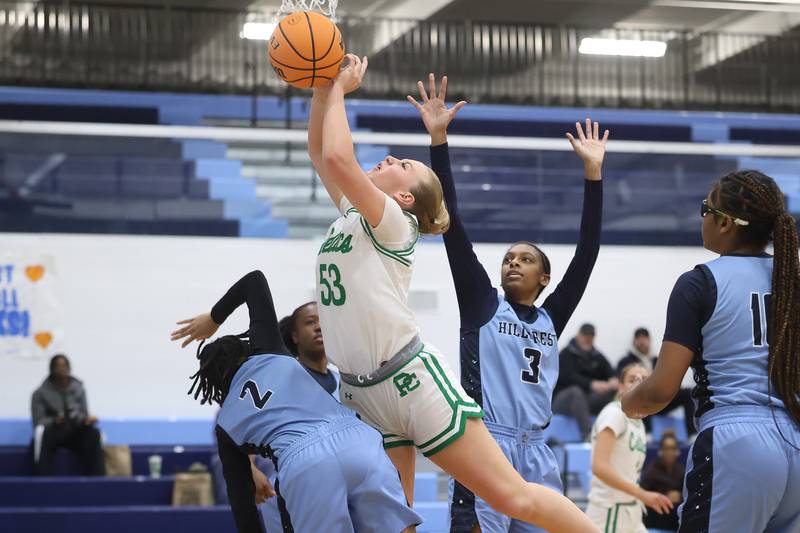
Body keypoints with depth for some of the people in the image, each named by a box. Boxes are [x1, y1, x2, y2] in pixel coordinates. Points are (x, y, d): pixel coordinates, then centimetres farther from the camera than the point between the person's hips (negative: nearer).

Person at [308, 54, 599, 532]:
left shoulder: (395, 223, -8)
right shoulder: (352, 214, 15)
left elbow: (337, 157, -22)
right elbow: (319, 150, 16)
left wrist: (339, 90, -8)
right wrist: (324, 88, 2)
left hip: (414, 381, -8)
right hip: (364, 396, 8)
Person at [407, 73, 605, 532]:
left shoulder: (552, 317, 16)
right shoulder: (482, 302, 10)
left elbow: (588, 250, 13)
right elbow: (453, 224, 4)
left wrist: (593, 173, 9)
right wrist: (439, 140, -2)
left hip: (537, 454, 4)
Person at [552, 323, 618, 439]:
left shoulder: (597, 356, 14)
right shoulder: (567, 354, -3)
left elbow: (611, 373, 0)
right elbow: (570, 377, -20)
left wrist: (613, 381, -27)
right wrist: (592, 384, -38)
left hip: (587, 400, 5)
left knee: (615, 391, -19)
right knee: (576, 391, -39)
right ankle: (588, 435, -54)